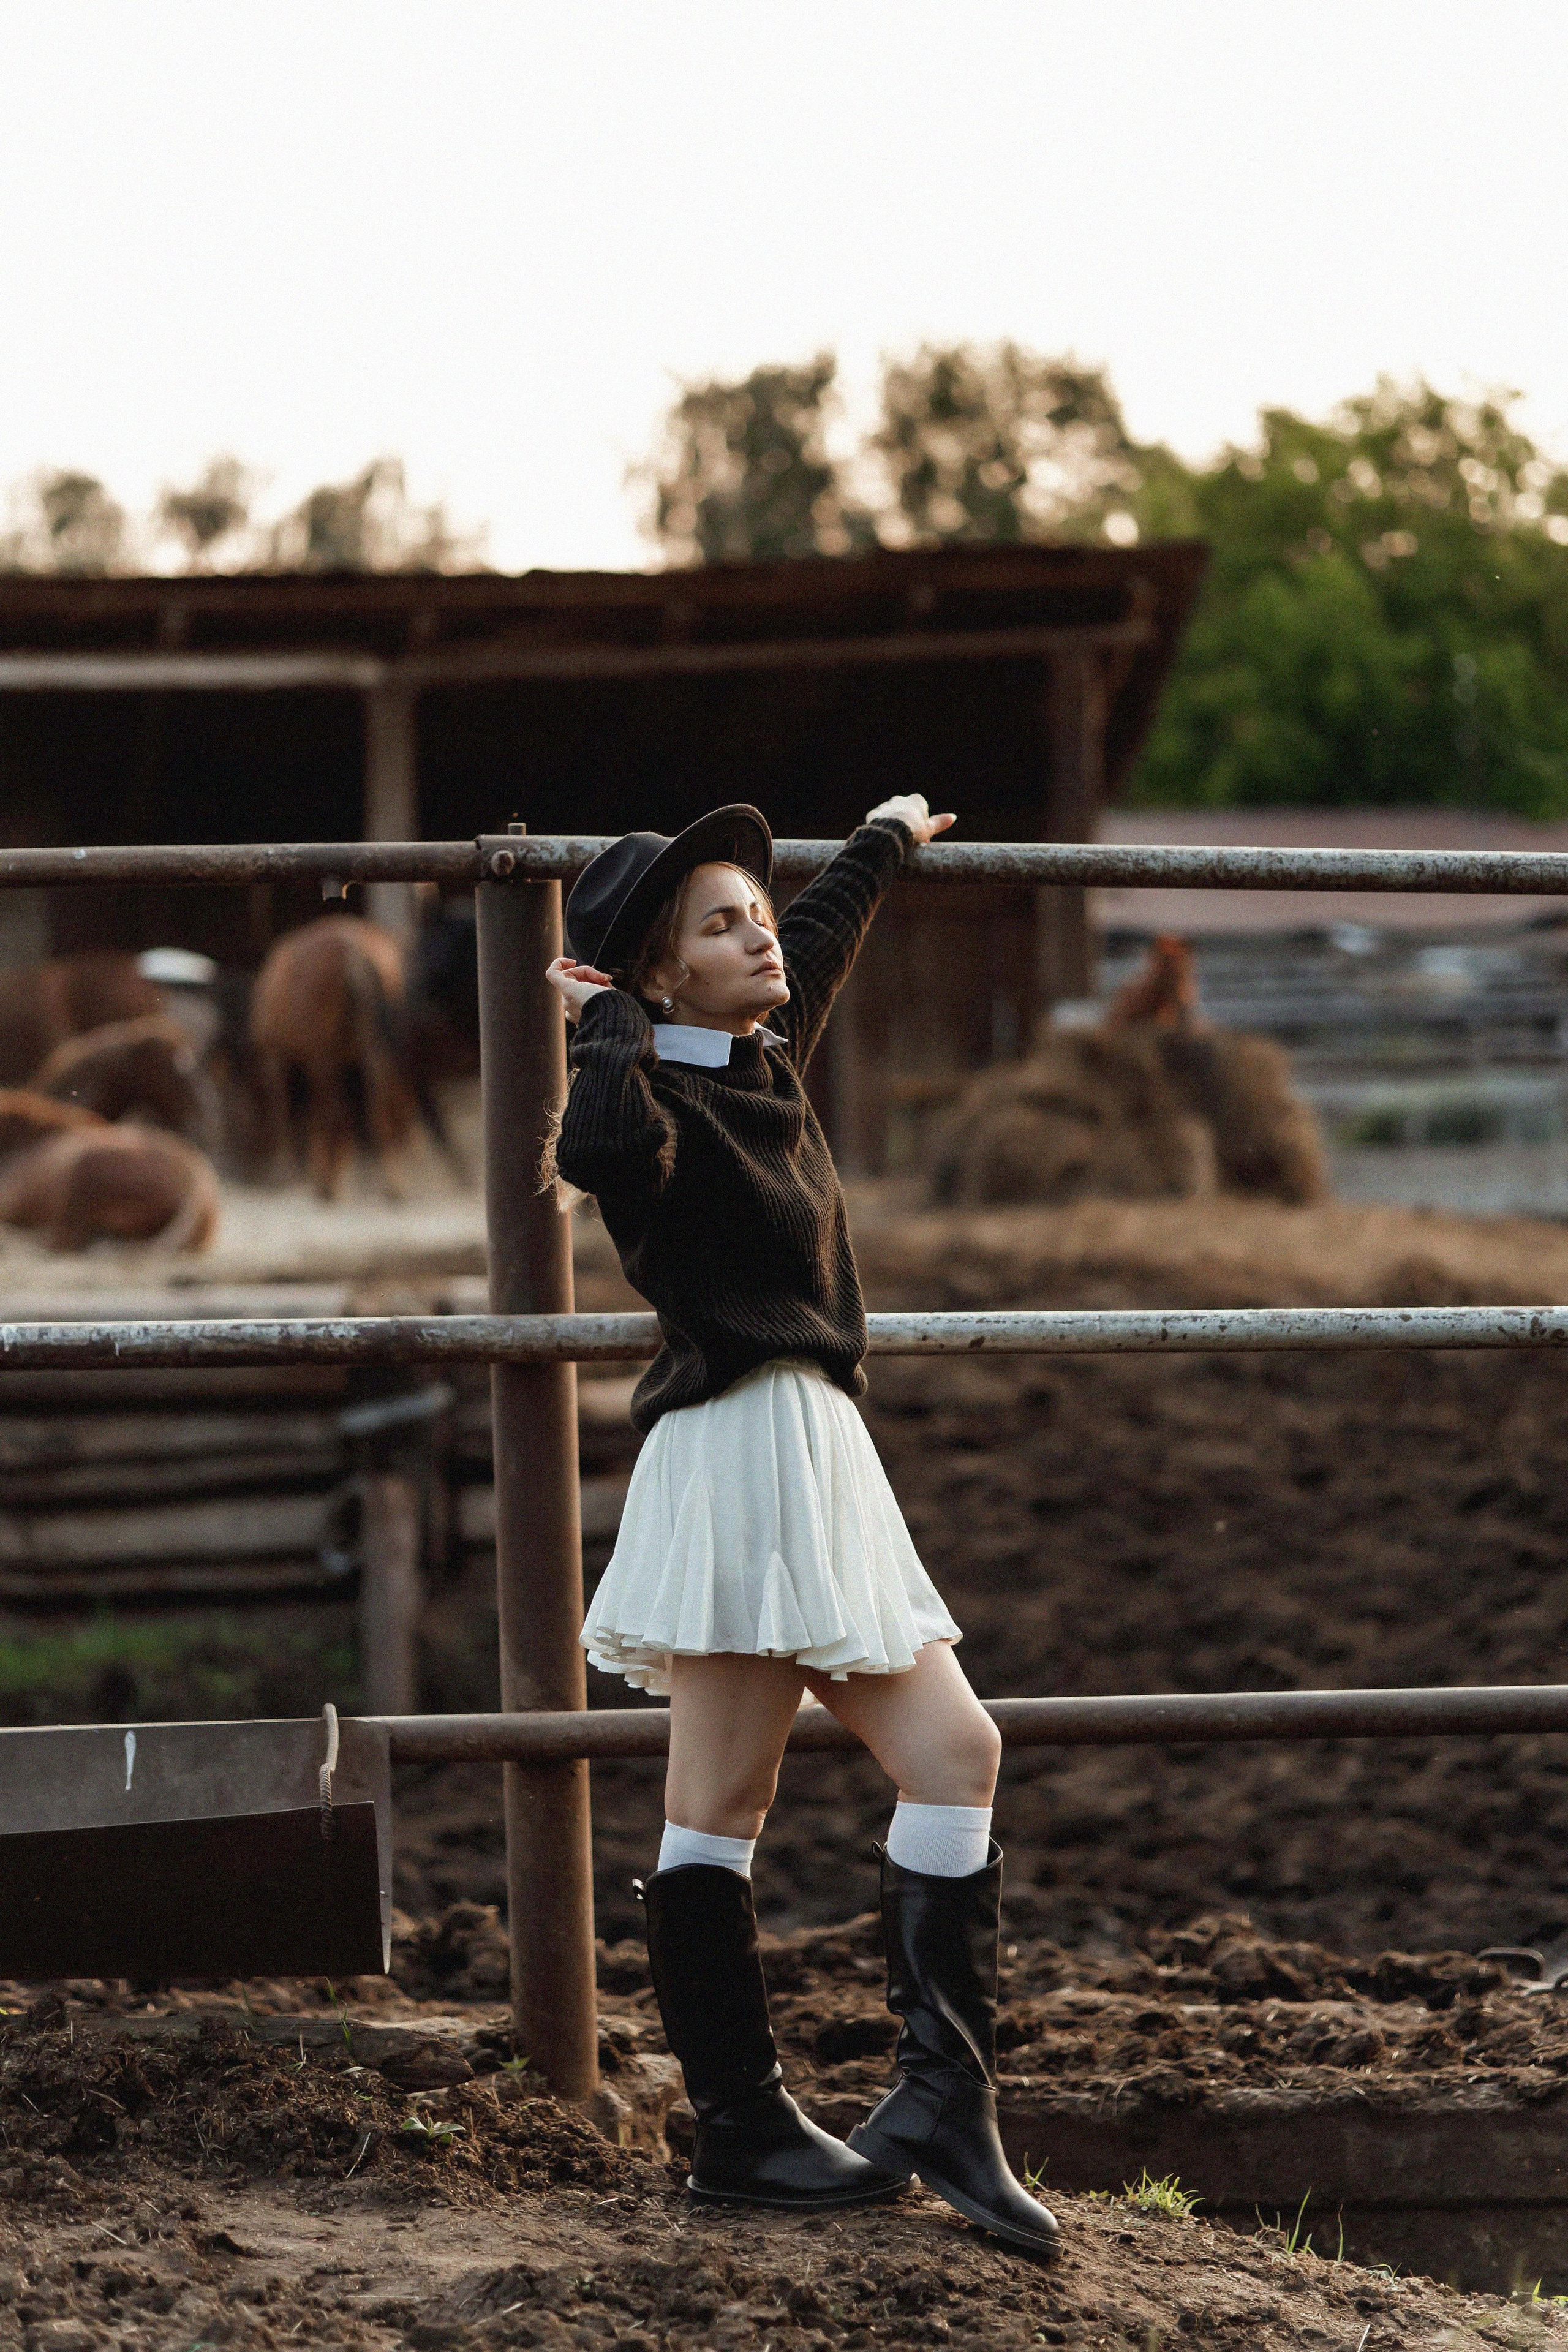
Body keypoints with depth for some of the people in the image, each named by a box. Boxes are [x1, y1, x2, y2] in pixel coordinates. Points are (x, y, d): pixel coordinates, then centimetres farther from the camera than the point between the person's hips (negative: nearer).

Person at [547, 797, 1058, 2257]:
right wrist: (609, 1024, -21)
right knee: (719, 1809, -7)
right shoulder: (661, 1102, -12)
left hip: (812, 1463, 10)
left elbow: (822, 934, 37)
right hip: (741, 1459, -10)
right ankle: (741, 2131, -6)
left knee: (955, 1756, 4)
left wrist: (883, 843, 54)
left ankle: (943, 2098, 4)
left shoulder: (767, 1058, 15)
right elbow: (600, 1149, -38)